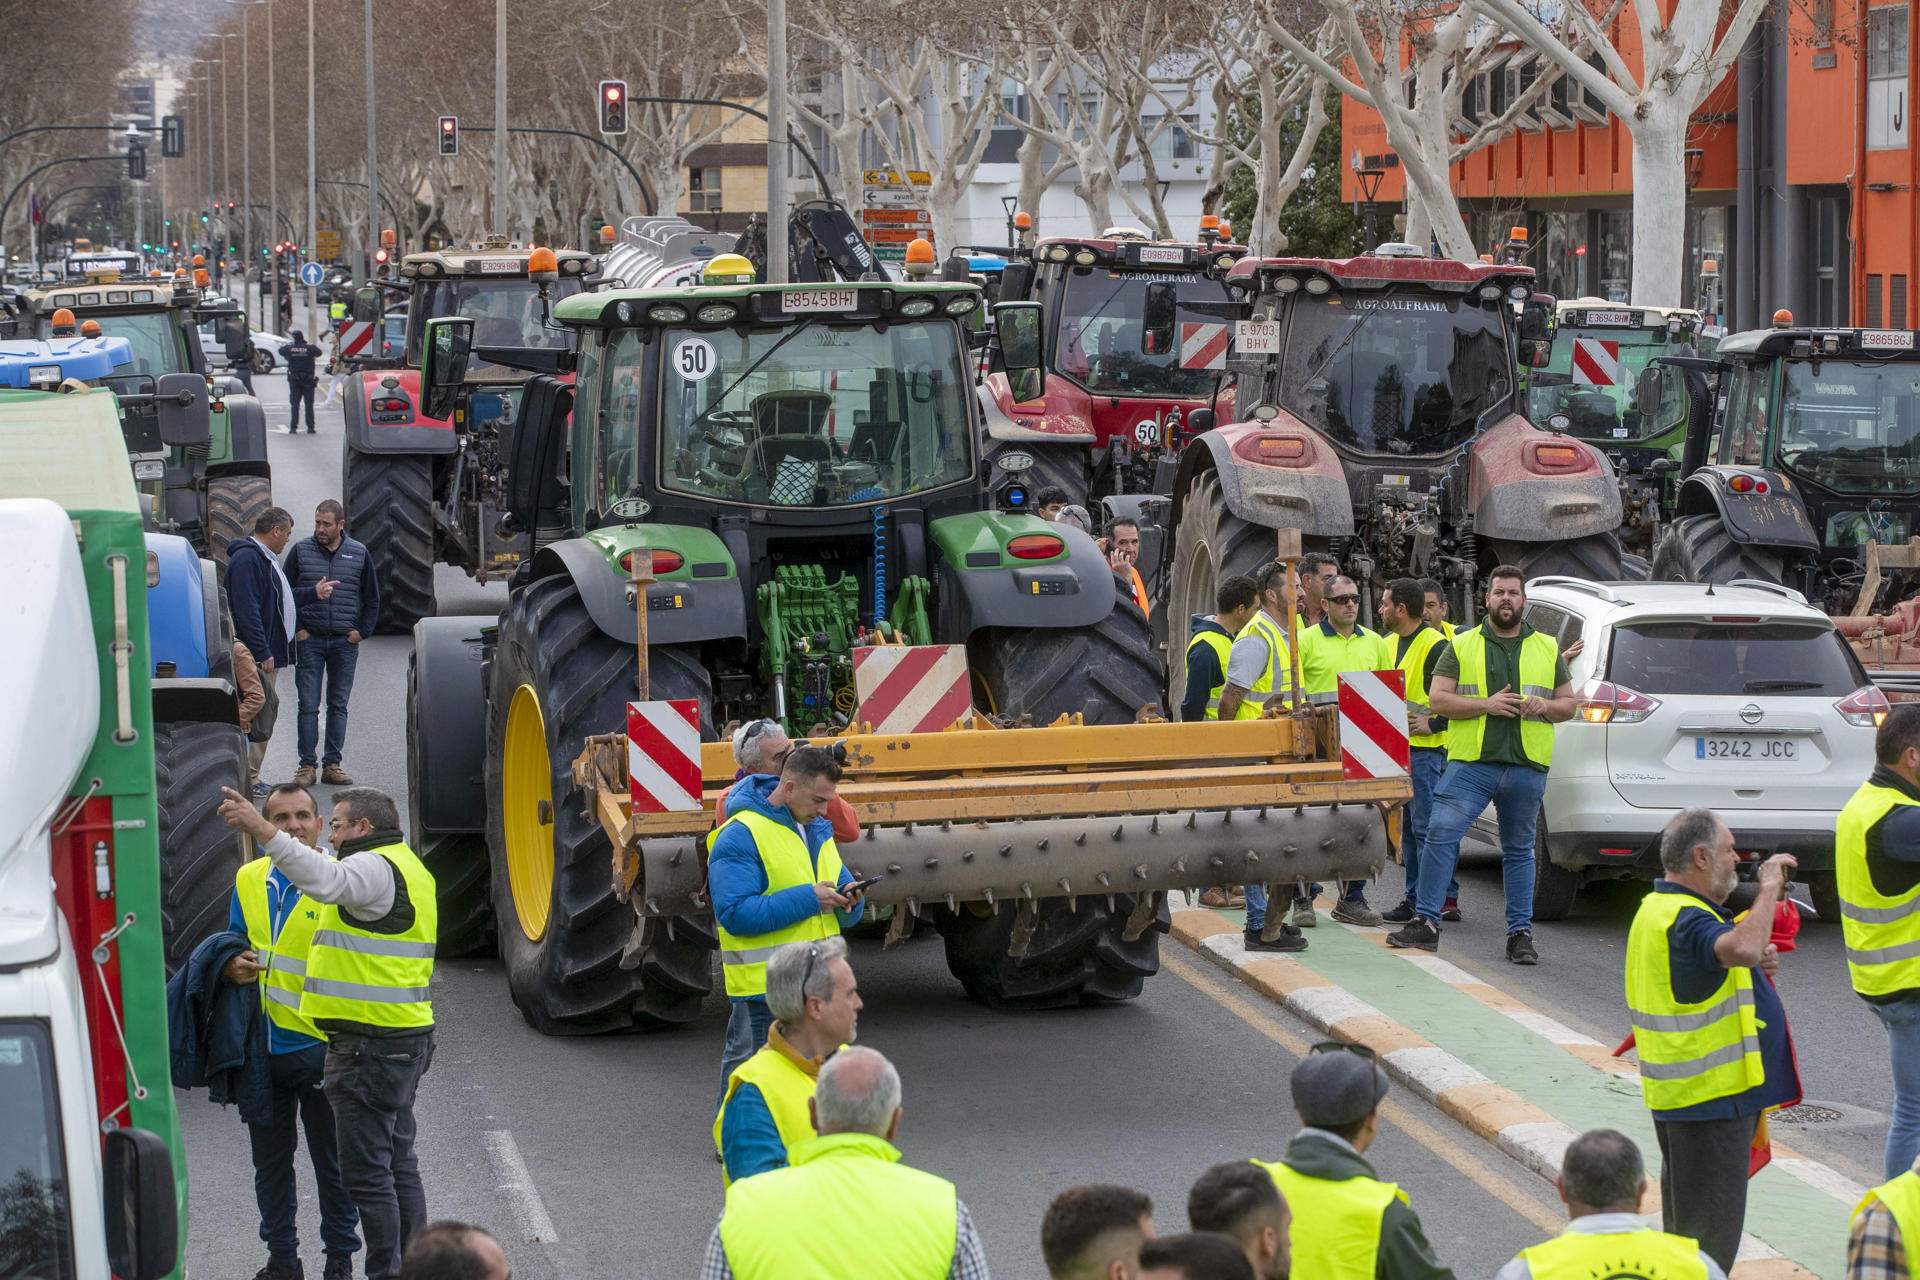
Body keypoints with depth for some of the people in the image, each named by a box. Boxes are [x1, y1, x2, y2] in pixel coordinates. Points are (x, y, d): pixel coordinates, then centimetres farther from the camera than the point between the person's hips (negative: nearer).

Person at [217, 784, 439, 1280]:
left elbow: (324, 879, -35)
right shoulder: (407, 867, 20)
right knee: (399, 1164, 16)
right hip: (406, 1040, 11)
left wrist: (259, 828, -41)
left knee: (367, 1170, -7)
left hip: (369, 1046, -11)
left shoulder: (375, 868, -14)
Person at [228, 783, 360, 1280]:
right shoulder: (248, 880, 8)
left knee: (331, 1160, 5)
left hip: (320, 1046, -5)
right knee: (270, 1159, 13)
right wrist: (235, 967, -3)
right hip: (263, 1044, 5)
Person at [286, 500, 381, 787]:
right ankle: (306, 766, 0)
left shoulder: (358, 553, 5)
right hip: (310, 640, -1)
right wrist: (296, 629, -2)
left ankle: (332, 764, 11)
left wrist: (362, 631, 3)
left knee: (338, 706, 6)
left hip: (345, 642, 1)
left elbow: (372, 598, 13)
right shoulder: (301, 551, 2)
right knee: (308, 706, -3)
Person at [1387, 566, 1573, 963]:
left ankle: (1520, 932, 13)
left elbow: (1568, 704, 16)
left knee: (1519, 850, 7)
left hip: (1527, 766, 1)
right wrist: (1486, 705, -13)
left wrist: (1544, 706, -7)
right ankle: (1426, 922, -6)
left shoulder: (1548, 649, 13)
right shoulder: (1462, 646, 7)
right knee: (1440, 834, -11)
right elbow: (1438, 698, 0)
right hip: (1471, 762, -1)